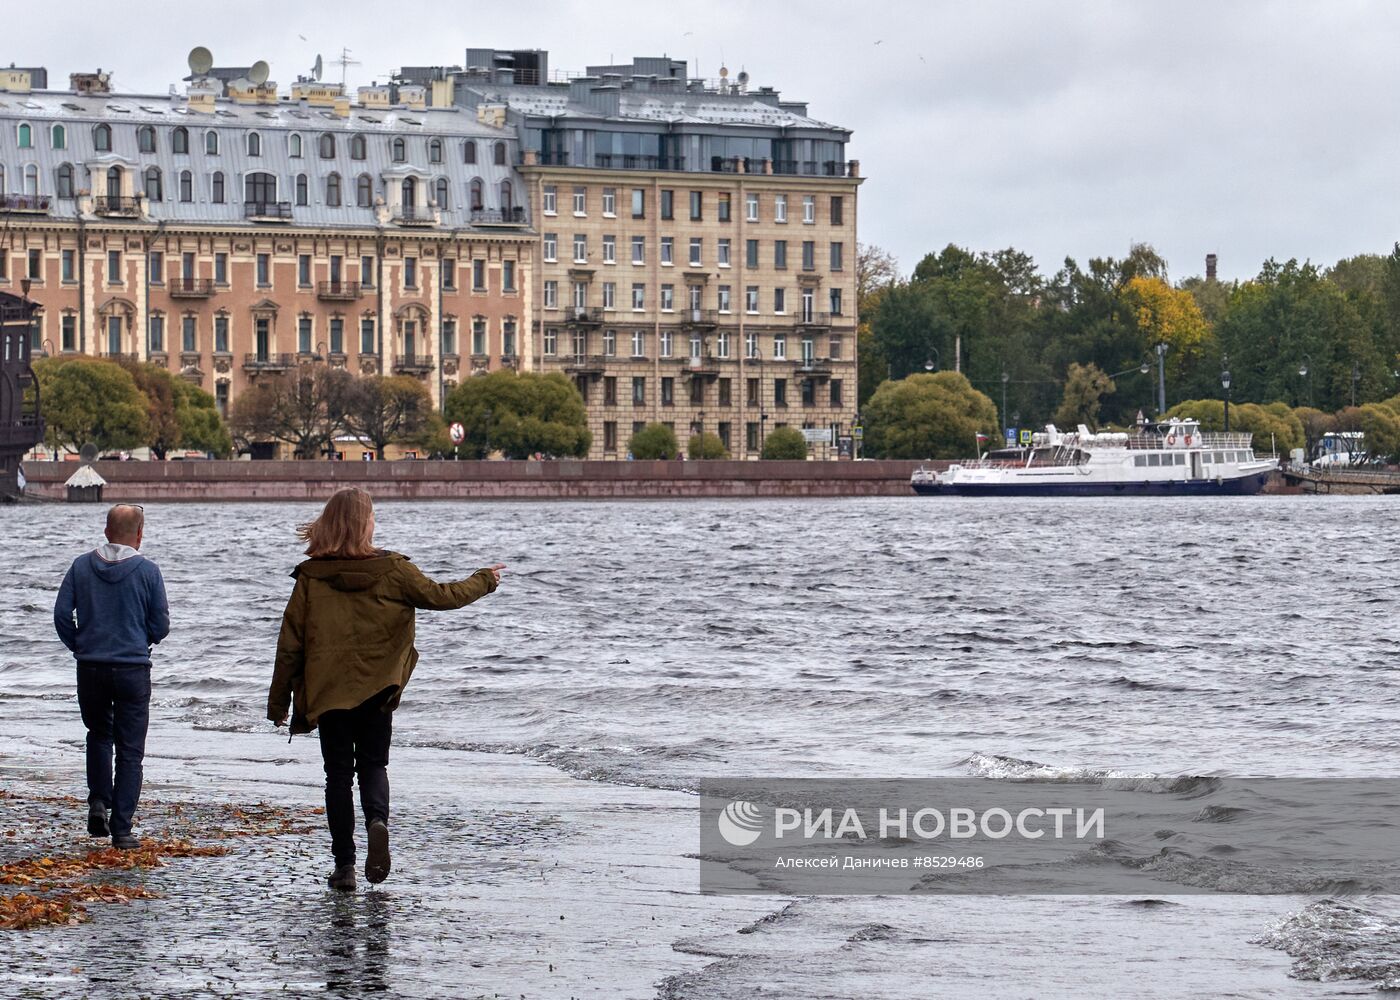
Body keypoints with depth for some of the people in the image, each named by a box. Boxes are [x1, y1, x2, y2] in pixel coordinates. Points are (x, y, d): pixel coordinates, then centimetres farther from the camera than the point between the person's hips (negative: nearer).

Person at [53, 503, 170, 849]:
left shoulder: (81, 566, 0)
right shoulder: (148, 571, -7)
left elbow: (61, 614, -2)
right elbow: (160, 626, -4)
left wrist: (80, 647, 13)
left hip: (90, 669, 2)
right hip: (133, 669, -2)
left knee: (98, 734, 25)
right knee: (130, 750, 4)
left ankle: (98, 802, 7)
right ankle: (122, 830, 0)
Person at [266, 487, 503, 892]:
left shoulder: (311, 576, -6)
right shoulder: (392, 570, -7)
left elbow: (290, 642, -3)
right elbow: (440, 596, 3)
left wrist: (278, 700, 5)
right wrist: (484, 581, 21)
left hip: (327, 691, 0)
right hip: (376, 690, 0)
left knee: (338, 772, 9)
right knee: (373, 764, 15)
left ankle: (344, 864, 5)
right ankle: (377, 820, -16)